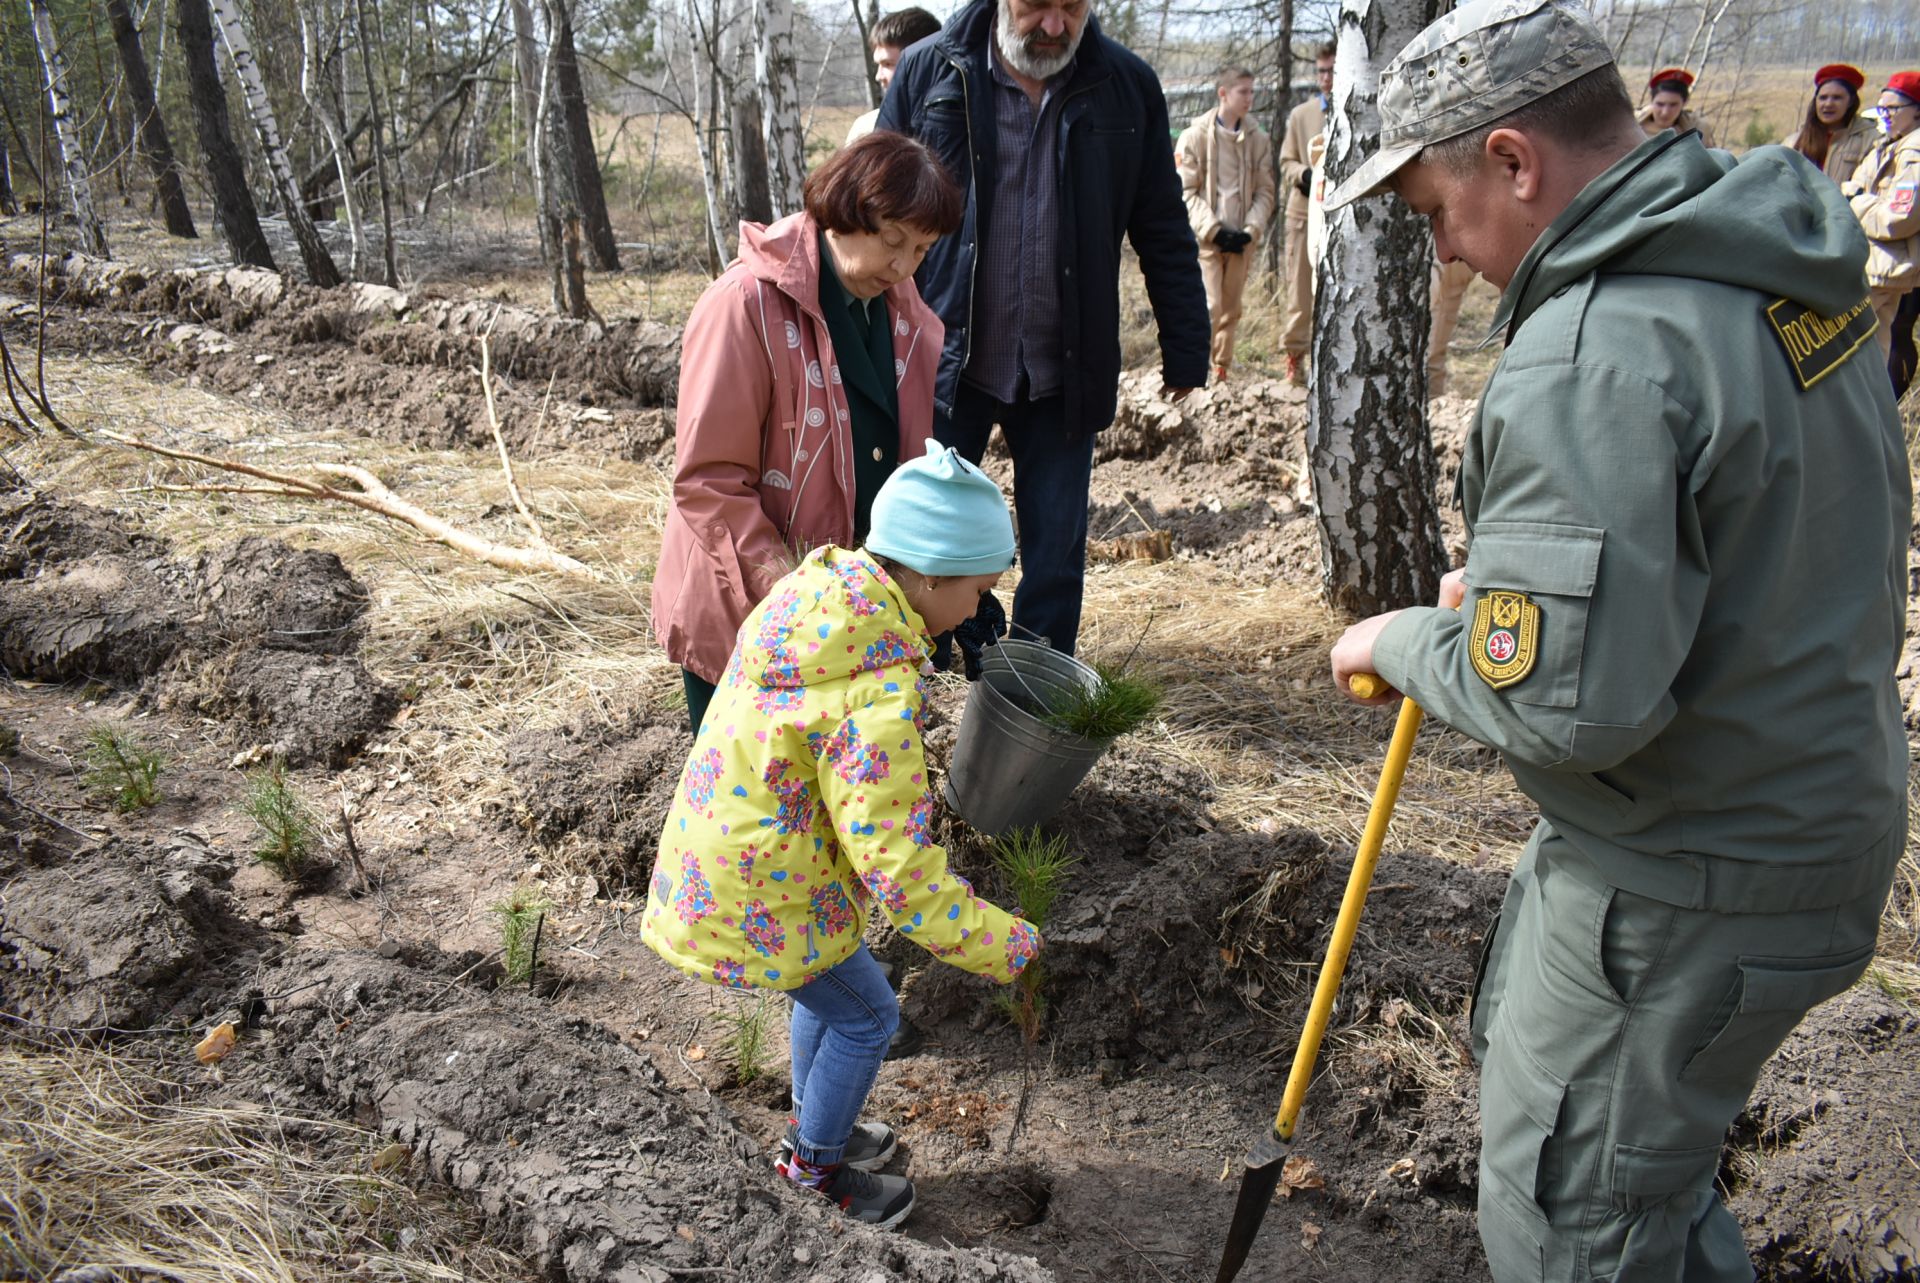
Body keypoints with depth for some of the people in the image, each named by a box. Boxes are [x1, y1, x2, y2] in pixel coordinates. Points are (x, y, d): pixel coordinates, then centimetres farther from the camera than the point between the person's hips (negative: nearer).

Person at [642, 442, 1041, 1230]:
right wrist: (1003, 946, -18)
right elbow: (896, 865, -29)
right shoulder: (880, 694, -32)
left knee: (829, 988, 28)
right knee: (867, 1015, 13)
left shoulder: (813, 593, -5)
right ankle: (815, 1163, 34)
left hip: (715, 852, 9)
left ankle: (816, 1123, 50)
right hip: (755, 896, -9)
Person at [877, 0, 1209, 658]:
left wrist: (1185, 348, 8)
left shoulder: (1128, 87, 2)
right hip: (945, 359, -1)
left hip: (1063, 370, 1)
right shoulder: (928, 72, -2)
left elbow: (1163, 233, 7)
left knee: (1056, 553, 8)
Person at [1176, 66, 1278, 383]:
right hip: (1204, 238, -4)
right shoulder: (1195, 136, -3)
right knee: (1209, 307, -14)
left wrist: (1251, 230, -8)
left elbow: (1265, 191, 7)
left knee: (1230, 311, 9)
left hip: (1241, 239, 4)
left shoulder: (1258, 139, 7)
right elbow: (1184, 192, -5)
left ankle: (1221, 374, 20)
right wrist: (1214, 229, -14)